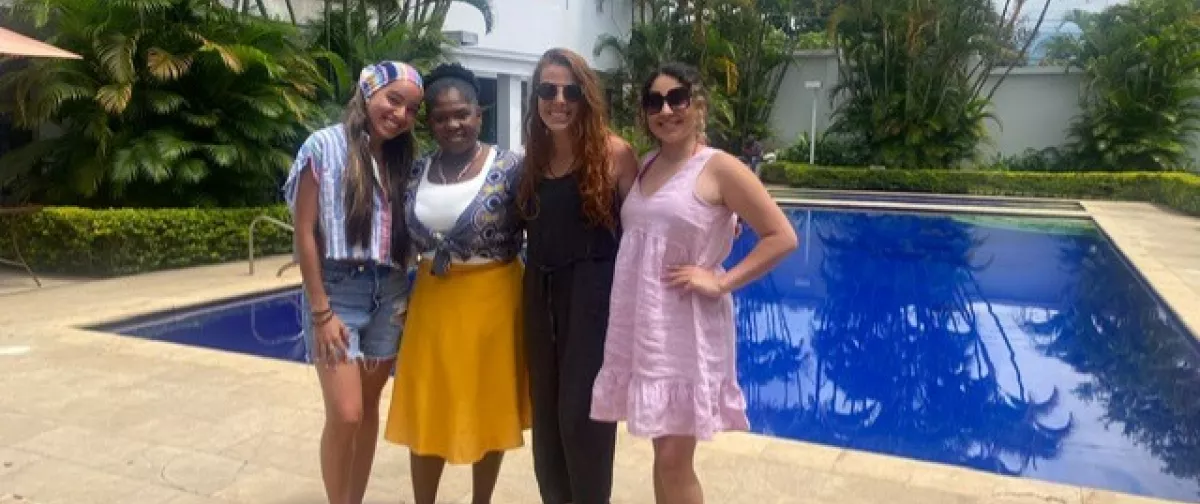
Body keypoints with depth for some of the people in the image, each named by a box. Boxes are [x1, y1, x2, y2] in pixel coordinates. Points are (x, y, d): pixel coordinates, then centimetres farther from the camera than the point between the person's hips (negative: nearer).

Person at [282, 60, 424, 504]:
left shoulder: (403, 158, 8)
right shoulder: (325, 146, -6)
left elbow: (405, 233, 10)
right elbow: (304, 233, -9)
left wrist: (403, 292, 1)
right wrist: (321, 312, -12)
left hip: (388, 293, 5)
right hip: (338, 291, -5)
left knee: (369, 408, 12)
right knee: (345, 415, -9)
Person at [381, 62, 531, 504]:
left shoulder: (509, 167, -10)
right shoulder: (418, 172, 3)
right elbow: (403, 237, 12)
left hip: (491, 300, -4)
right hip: (432, 301, 4)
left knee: (488, 409, 11)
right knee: (427, 414, 11)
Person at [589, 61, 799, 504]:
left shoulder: (720, 168, -8)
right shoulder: (645, 165, 10)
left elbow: (782, 237, -11)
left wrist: (721, 282, -15)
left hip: (686, 326, -6)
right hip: (642, 323, 6)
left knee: (674, 457, 0)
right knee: (663, 451, 16)